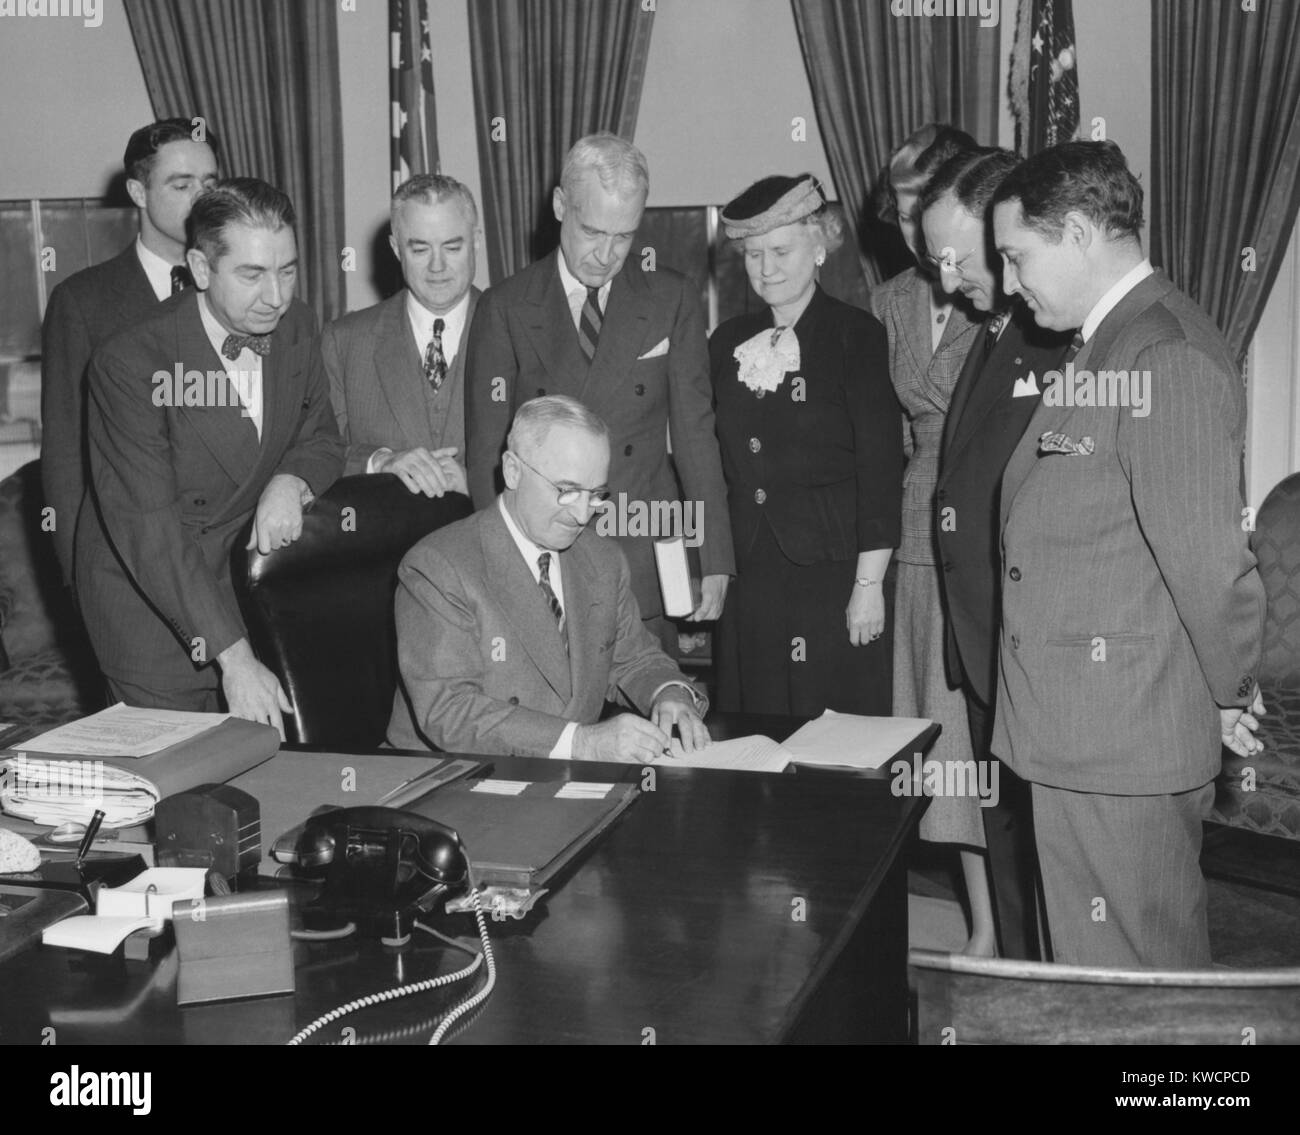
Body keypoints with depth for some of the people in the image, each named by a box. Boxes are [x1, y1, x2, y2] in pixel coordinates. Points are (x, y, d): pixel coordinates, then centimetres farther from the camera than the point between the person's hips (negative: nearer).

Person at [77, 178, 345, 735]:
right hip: (149, 605, -5)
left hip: (247, 573, 5)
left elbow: (321, 437, 11)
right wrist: (234, 657, -33)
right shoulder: (130, 362, -23)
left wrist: (291, 481, -16)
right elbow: (148, 528, -27)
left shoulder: (296, 327, -4)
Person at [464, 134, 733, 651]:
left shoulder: (673, 299, 5)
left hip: (645, 569, 1)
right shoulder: (505, 307, 3)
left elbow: (694, 433, 6)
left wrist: (714, 562, 3)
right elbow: (484, 450, 1)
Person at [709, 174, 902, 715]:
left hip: (833, 577, -4)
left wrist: (869, 584, -11)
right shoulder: (728, 342, 11)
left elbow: (880, 466, -8)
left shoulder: (856, 335, -4)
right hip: (748, 580, 5)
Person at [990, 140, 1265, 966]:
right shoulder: (1104, 344, 13)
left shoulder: (1169, 356, -19)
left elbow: (1207, 552, -22)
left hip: (1122, 742, -9)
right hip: (1080, 740, 9)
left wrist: (1232, 695, -9)